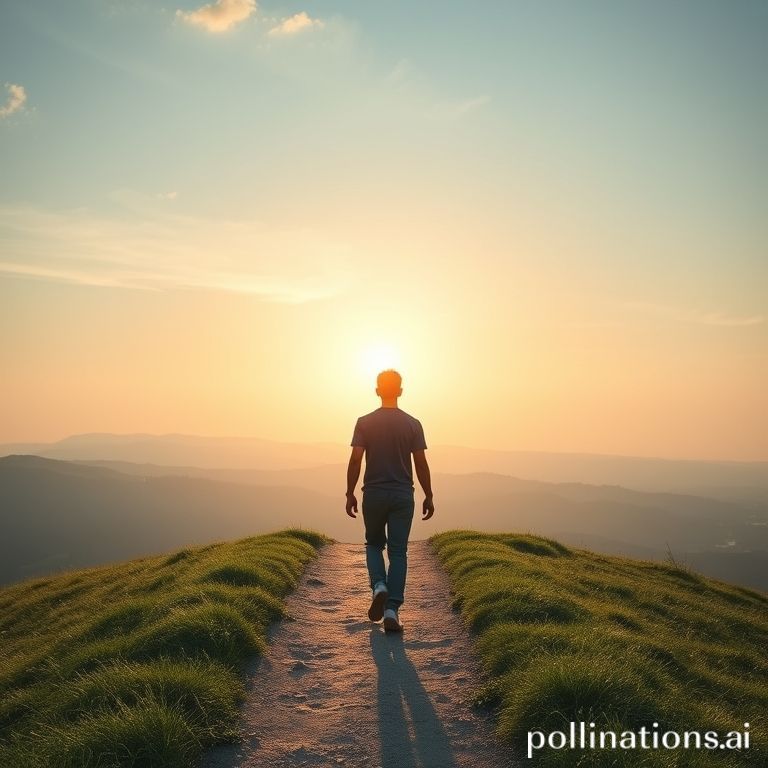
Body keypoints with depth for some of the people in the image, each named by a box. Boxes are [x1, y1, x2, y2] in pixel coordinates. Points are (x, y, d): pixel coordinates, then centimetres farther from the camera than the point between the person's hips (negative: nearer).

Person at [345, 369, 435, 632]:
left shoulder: (365, 422, -3)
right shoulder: (413, 424, -1)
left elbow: (355, 460, -7)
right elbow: (421, 464, -2)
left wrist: (350, 494, 1)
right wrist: (429, 497, 6)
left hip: (374, 494, 0)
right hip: (403, 495, 0)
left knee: (374, 544, 20)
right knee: (398, 551, 5)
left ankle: (379, 586, -5)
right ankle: (392, 610, -2)